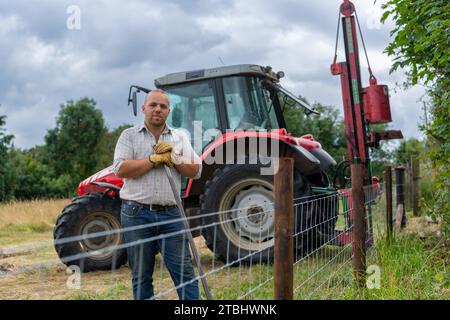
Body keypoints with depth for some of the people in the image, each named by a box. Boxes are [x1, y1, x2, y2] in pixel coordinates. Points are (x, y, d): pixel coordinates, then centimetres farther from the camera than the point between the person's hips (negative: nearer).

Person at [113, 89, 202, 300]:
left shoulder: (180, 138, 14)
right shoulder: (129, 136, 6)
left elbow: (195, 171, 6)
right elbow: (120, 169, -9)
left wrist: (173, 158, -9)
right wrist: (155, 159, -9)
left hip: (171, 215, 2)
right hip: (137, 214, -1)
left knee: (184, 272, 1)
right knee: (141, 276, 7)